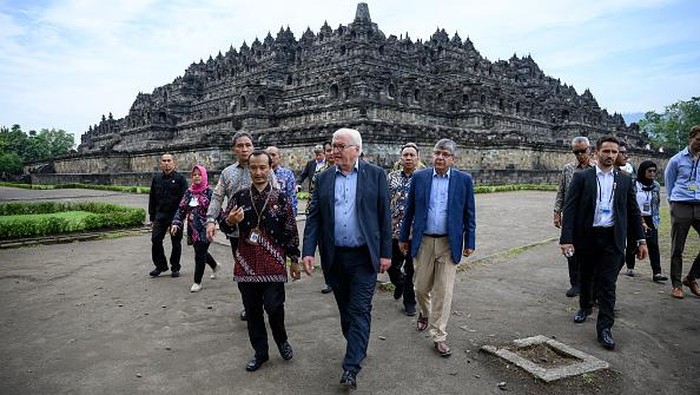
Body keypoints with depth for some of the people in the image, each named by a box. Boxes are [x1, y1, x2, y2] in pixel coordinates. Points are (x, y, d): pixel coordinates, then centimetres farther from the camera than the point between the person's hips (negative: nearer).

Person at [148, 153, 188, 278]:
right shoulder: (156, 179, 11)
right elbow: (152, 199, 15)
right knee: (155, 240, -1)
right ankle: (160, 265, 16)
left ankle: (175, 268, 19)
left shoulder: (180, 178, -2)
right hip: (160, 215, 4)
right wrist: (152, 217, 11)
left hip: (175, 215, -3)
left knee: (176, 243, 5)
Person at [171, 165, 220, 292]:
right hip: (193, 229, 6)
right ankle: (214, 266, 47)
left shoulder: (209, 192, -7)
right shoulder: (189, 192, 9)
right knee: (201, 252, 19)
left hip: (204, 229, -6)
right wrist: (176, 223, 0)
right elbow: (181, 209, 11)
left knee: (200, 255, -4)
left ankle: (197, 282, 9)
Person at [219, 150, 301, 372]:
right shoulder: (239, 197, 4)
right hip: (246, 265, 3)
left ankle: (282, 341, 26)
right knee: (252, 311, 11)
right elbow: (224, 226, 8)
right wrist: (230, 221, -16)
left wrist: (294, 260, 4)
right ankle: (260, 352, 29)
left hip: (273, 265, -2)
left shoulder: (281, 199, -1)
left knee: (274, 307, -5)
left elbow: (291, 231, 3)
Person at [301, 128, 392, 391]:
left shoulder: (375, 175, -3)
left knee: (360, 310, 0)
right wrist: (308, 251, -7)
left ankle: (351, 368, 7)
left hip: (364, 256, -3)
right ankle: (357, 348, 38)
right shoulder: (324, 178, 4)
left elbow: (384, 216, -2)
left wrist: (385, 253, -5)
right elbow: (314, 217, 3)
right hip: (334, 258, 3)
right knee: (345, 309, 16)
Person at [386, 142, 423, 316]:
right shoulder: (391, 177, 5)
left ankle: (409, 301, 25)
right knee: (391, 266, 10)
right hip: (393, 232, 2)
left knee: (412, 270, 7)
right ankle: (399, 283, 43)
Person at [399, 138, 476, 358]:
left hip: (449, 243, -1)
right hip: (423, 241, 1)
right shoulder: (419, 177, 0)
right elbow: (409, 210, 5)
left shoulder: (464, 180, -2)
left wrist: (470, 242, 0)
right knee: (421, 287, 14)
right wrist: (403, 237, 7)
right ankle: (424, 313, 45)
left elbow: (469, 214, 2)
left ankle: (438, 336, 15)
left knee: (444, 291, 2)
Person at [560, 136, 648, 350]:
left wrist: (641, 240, 7)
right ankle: (585, 307, 41)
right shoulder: (581, 177, -3)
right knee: (586, 277, 17)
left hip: (613, 239, 1)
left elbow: (633, 212, 11)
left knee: (607, 284, -1)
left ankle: (604, 328, 4)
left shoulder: (625, 180, 7)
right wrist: (566, 238, -16)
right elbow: (570, 208, -8)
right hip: (587, 237, 0)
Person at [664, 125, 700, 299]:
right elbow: (669, 184, 13)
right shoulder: (676, 160, 4)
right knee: (677, 249, 2)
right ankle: (676, 285, 12)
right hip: (681, 207, -2)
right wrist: (673, 203, 10)